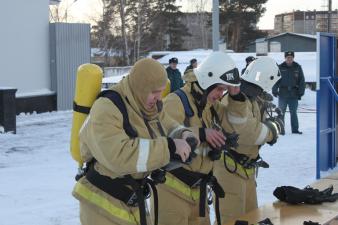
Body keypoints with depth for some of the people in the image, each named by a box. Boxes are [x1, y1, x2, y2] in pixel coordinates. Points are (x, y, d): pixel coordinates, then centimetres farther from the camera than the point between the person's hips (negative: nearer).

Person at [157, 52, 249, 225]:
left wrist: (236, 97, 3)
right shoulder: (176, 101, -17)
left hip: (197, 188, 9)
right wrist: (201, 133, -32)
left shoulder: (211, 105, 12)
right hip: (173, 187, -8)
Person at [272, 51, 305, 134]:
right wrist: (274, 91, -4)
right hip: (282, 94, -1)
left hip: (294, 94, 1)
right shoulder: (280, 67, 2)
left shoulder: (298, 67, 6)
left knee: (293, 112, 6)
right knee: (281, 112, 2)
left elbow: (302, 81, 8)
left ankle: (295, 129, 12)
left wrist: (301, 92, 2)